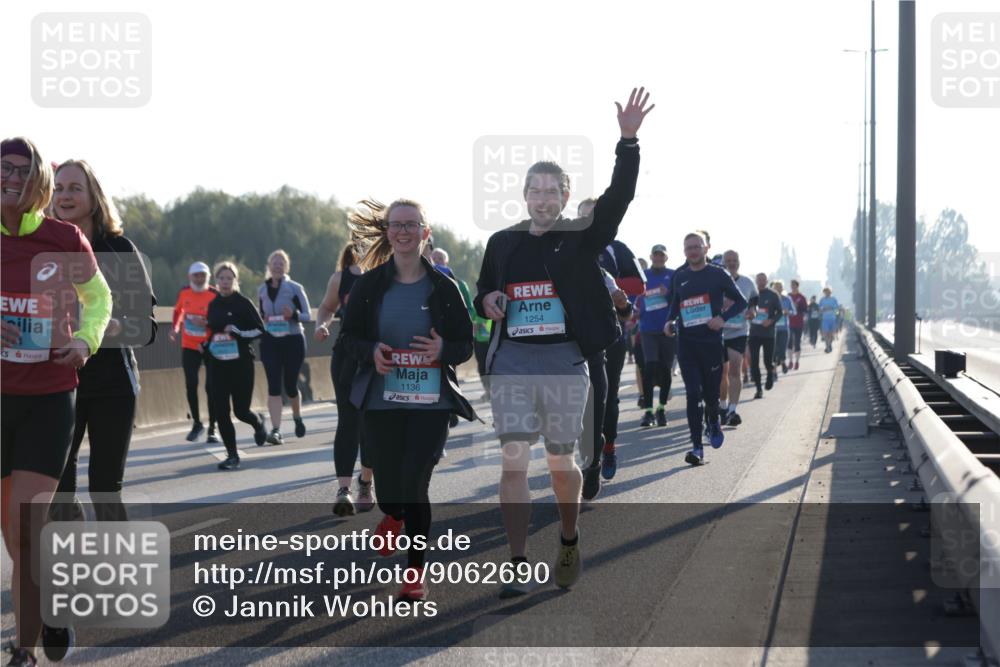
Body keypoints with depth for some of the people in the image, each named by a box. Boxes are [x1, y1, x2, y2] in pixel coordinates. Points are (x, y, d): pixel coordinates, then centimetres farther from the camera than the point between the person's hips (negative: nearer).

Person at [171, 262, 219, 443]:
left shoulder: (215, 295, -14)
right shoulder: (184, 293, -1)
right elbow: (178, 309, 19)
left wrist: (208, 323, -30)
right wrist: (175, 327, 5)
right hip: (189, 346, 3)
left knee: (211, 387, -2)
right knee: (191, 385, 1)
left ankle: (212, 428, 6)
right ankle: (197, 423, 19)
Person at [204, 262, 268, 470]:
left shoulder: (243, 303, -6)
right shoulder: (213, 305, 10)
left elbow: (260, 329, -7)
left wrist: (237, 332, -19)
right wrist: (207, 345, 7)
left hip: (241, 363, -4)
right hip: (218, 364, 4)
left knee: (241, 410, 1)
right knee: (221, 411, -4)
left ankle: (258, 422, 38)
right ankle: (232, 455, 6)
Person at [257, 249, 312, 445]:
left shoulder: (295, 288, -4)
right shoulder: (262, 290, 8)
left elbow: (308, 316, -3)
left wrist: (294, 315, -23)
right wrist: (262, 320, -2)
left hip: (293, 340, -2)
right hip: (270, 341, 2)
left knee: (290, 385, 5)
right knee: (274, 386, -9)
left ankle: (297, 417, 36)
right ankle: (276, 430, -15)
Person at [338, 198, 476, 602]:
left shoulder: (443, 287, 0)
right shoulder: (370, 284, 1)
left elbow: (465, 345, 4)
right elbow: (348, 335, 5)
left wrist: (443, 349, -18)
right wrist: (372, 351, -16)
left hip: (430, 402, -1)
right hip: (381, 401, 1)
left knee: (415, 485, -9)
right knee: (388, 486, 4)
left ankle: (415, 572, 6)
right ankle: (393, 515, 44)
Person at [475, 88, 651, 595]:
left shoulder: (581, 238, 3)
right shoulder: (502, 243, 11)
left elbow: (618, 197, -11)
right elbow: (481, 295, 22)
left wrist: (628, 141, -22)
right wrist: (488, 302, -2)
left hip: (564, 361, -1)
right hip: (511, 361, 2)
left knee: (561, 462, 7)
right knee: (514, 459, -7)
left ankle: (569, 541, 33)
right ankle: (519, 565, -6)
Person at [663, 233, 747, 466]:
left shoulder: (718, 274, -1)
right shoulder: (679, 277, 9)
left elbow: (741, 302, 3)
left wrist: (723, 317, -14)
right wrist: (670, 322, 2)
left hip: (711, 341, -2)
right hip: (686, 342, 2)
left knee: (711, 393, 7)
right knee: (693, 394, -7)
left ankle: (714, 423, 43)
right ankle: (697, 447, -8)